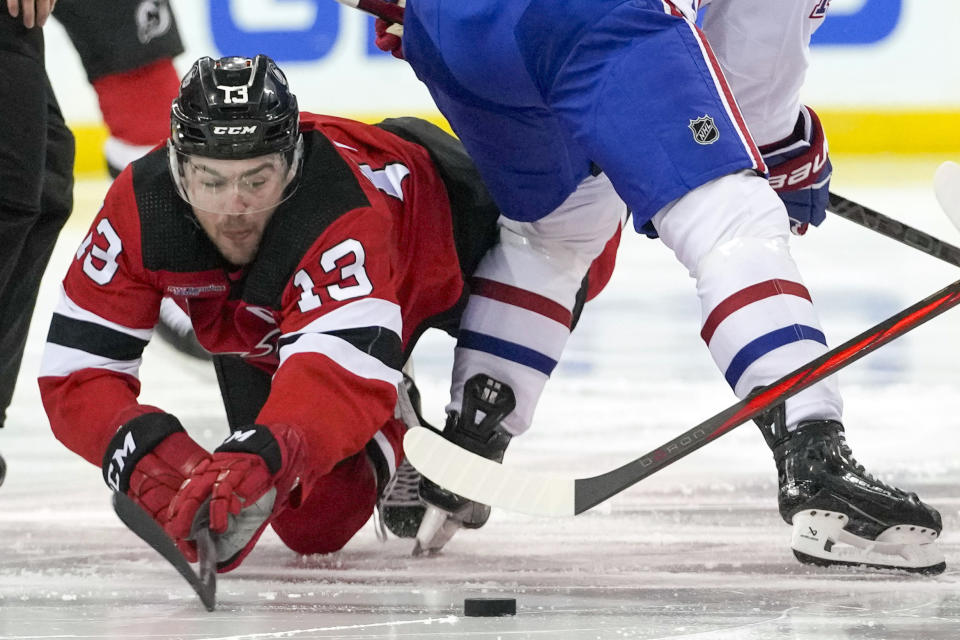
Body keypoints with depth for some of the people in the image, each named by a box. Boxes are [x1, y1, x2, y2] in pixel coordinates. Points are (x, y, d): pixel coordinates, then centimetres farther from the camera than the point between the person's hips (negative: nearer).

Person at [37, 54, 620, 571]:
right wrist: (152, 458, -53)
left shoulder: (346, 211, -48)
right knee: (316, 522, -10)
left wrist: (258, 456, -82)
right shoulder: (139, 209, -35)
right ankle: (386, 446, 21)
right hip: (261, 332, 1)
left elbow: (345, 367, -62)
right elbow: (76, 370, -33)